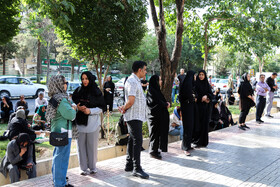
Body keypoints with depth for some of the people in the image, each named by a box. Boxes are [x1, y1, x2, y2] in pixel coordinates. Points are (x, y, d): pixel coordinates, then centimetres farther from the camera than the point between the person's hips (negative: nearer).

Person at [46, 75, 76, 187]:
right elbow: (70, 115, -24)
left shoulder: (55, 98, 11)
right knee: (62, 157, -2)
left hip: (57, 131, 11)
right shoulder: (61, 99, -21)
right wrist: (73, 109, -3)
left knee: (58, 156, 21)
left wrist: (71, 108, 10)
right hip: (63, 132, -11)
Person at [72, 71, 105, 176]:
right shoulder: (78, 91, 9)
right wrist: (78, 107, -7)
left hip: (92, 123, -2)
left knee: (92, 146, 3)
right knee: (81, 145, 4)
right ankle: (84, 168, 15)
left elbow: (102, 107, 0)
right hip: (80, 122, 2)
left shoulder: (97, 92, 0)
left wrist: (90, 110, -14)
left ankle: (92, 167, 18)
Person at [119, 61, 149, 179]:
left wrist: (124, 108, 10)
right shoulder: (132, 81, -16)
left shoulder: (136, 81, 19)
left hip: (137, 116, 10)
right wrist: (124, 109, -9)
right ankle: (136, 169, -3)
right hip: (134, 116, -10)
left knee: (132, 140, 15)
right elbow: (131, 100, -24)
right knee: (137, 141, -9)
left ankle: (129, 165, 25)